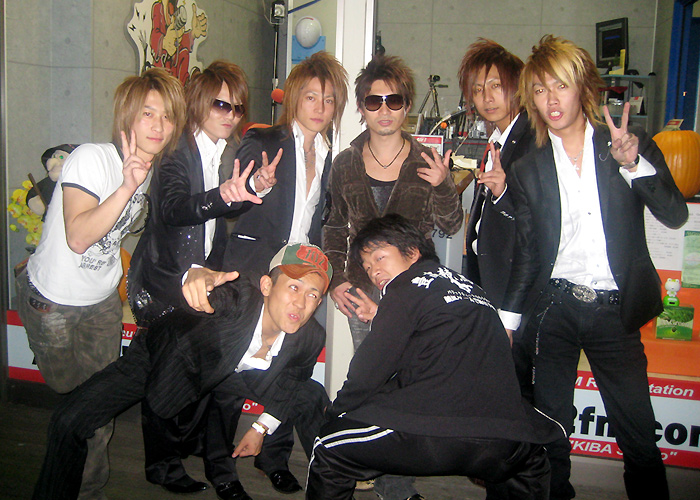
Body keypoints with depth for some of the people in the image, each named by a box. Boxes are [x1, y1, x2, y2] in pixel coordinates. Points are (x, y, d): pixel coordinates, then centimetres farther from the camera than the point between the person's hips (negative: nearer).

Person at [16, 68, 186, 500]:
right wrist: (127, 186, -44)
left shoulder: (154, 168, -3)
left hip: (103, 301, 5)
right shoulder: (91, 159, -24)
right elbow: (77, 237, -36)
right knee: (70, 392, 8)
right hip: (51, 301, -5)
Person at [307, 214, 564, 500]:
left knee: (329, 450, 12)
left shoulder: (405, 287, 5)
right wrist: (385, 318, 34)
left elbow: (370, 371, 4)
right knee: (530, 456, 41)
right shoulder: (468, 286, 23)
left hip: (436, 433, -6)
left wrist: (335, 411, 21)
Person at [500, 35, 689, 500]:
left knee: (639, 434, 5)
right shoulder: (528, 170, 5)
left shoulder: (633, 145, 2)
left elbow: (675, 214, -8)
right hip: (554, 308, 1)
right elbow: (527, 253, 9)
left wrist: (634, 164, -22)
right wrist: (508, 318, 8)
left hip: (614, 309, -1)